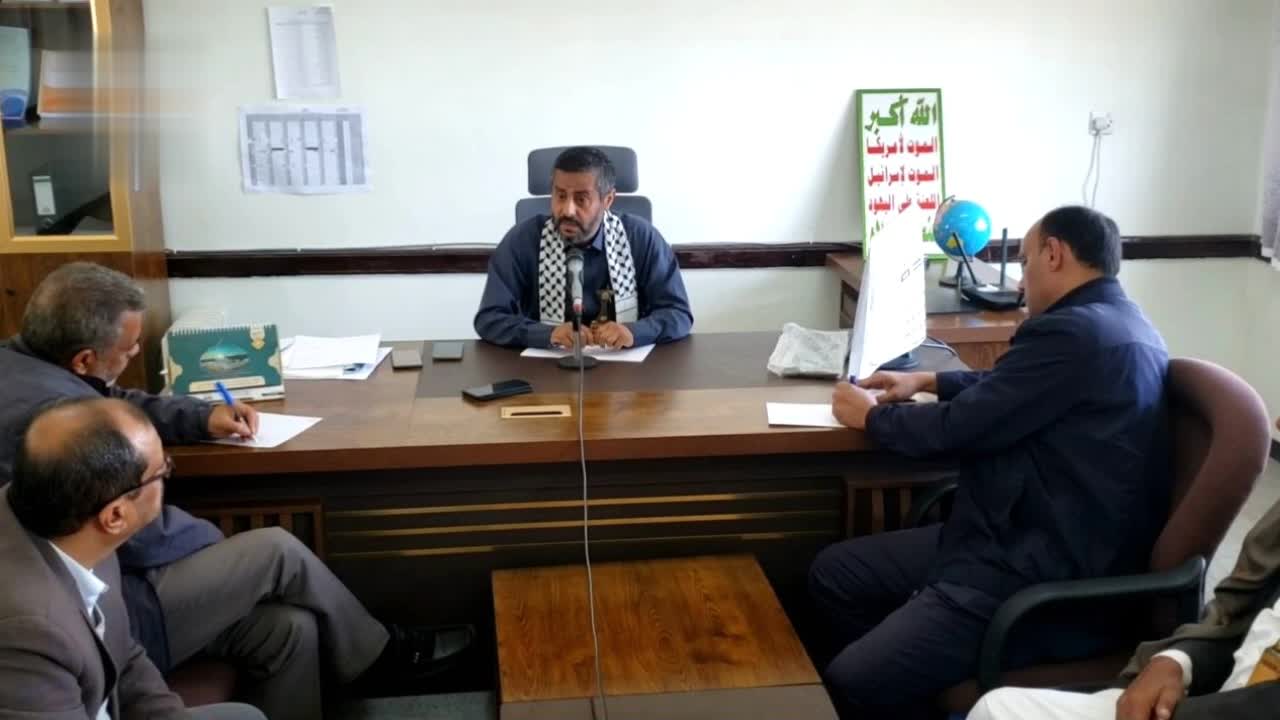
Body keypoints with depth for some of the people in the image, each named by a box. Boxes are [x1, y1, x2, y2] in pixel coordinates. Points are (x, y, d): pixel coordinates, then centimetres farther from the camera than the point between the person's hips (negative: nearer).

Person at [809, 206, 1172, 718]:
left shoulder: (1073, 332, -21)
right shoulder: (1115, 322, 12)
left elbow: (957, 429, -15)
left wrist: (870, 415, 3)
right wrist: (928, 382, 26)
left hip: (1047, 580, -11)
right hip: (1028, 541, 11)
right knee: (832, 574, 9)